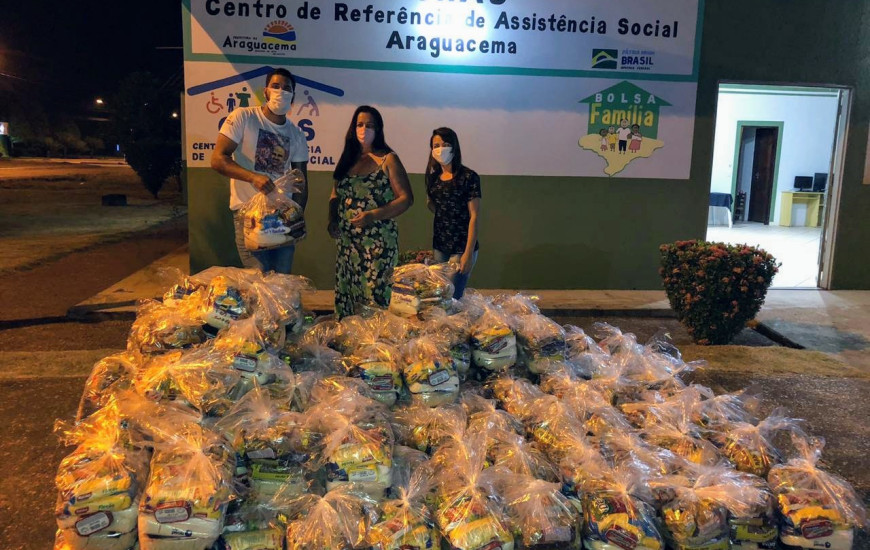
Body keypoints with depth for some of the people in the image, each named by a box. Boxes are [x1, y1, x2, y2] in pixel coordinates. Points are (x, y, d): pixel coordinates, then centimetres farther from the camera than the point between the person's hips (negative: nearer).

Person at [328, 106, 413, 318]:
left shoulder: (388, 160, -2)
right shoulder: (347, 159, 13)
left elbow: (406, 198, -8)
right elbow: (336, 194, 21)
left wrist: (373, 215, -19)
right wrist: (332, 220, 2)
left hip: (378, 242, -5)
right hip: (347, 240, 5)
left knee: (374, 295, -8)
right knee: (344, 295, 7)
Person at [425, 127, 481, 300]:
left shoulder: (468, 177, -10)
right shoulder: (434, 176, 8)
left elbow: (474, 216, -12)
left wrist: (468, 253, -17)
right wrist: (429, 202, -2)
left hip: (461, 247, -6)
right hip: (439, 245, 6)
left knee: (451, 297, -7)